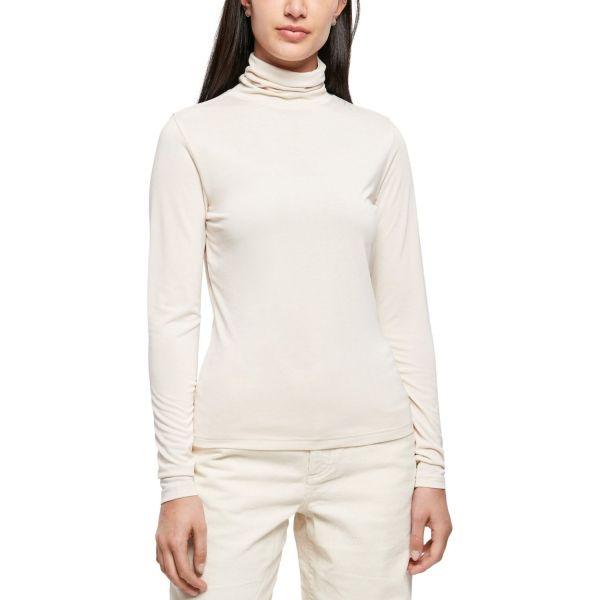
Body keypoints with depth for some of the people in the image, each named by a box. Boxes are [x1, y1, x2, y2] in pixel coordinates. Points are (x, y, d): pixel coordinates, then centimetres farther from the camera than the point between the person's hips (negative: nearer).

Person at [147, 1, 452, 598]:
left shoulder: (377, 139, 7)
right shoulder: (193, 134, 1)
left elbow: (404, 313, 7)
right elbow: (173, 314, -2)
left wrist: (431, 464, 4)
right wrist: (177, 481, -6)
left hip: (369, 449, 2)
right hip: (239, 450, -2)